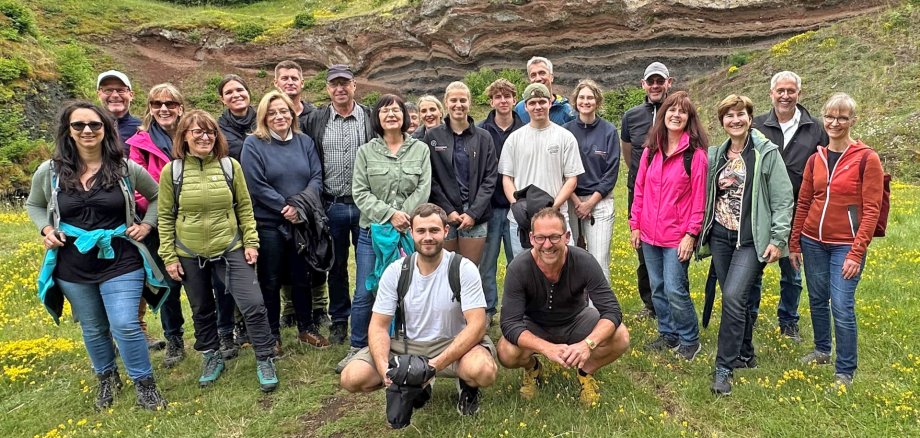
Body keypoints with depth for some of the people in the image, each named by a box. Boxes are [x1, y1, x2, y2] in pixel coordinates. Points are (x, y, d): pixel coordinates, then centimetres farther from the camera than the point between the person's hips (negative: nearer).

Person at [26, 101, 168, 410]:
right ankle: (107, 379, 41)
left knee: (125, 326, -7)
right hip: (72, 266, 3)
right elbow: (33, 205, 16)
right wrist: (46, 229, -2)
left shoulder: (126, 169, -6)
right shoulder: (50, 171, -2)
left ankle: (144, 384, 14)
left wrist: (146, 225, -3)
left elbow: (157, 196, 10)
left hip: (120, 261, -2)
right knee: (93, 330, 17)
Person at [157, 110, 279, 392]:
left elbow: (244, 207, 4)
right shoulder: (172, 171, -4)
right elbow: (165, 216, 1)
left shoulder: (230, 165, -3)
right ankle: (211, 358, 37)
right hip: (190, 255, 1)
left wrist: (251, 242, -2)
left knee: (253, 304, -6)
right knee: (202, 310, 15)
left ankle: (264, 361, 11)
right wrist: (169, 257, -1)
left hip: (230, 250, 0)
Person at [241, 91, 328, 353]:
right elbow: (256, 185, -11)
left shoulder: (305, 142, 9)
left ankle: (306, 329, 28)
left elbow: (317, 177, 2)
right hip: (268, 224, -3)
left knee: (302, 278, 12)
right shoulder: (253, 144, -3)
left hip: (303, 222, 3)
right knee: (271, 281, 7)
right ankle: (272, 335, 21)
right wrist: (285, 208, -16)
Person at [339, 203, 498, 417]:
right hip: (407, 345, 3)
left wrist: (436, 365, -32)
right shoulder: (395, 271, -6)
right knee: (352, 378, -17)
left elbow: (476, 325, -21)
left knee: (483, 371, -36)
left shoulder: (464, 269, -14)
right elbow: (379, 326, -5)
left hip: (454, 344, -3)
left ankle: (466, 386, 3)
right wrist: (384, 368, -25)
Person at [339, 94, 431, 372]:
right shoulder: (366, 152, 6)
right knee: (364, 294, 2)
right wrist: (389, 215, -13)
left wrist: (404, 218, -13)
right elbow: (360, 193, -1)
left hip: (408, 232, 0)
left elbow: (423, 189, -1)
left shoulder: (420, 149, 7)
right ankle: (357, 348, 17)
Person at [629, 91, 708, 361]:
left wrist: (691, 234, -12)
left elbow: (699, 197, -9)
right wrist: (635, 224, 6)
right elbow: (640, 189, 9)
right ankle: (668, 334, 30)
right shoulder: (651, 149, 6)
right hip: (649, 232, 5)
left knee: (675, 290, -5)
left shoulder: (695, 153, -8)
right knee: (657, 288, 13)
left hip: (677, 235, -5)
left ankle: (690, 340, 16)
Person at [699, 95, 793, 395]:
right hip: (721, 235, 5)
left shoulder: (767, 153, -6)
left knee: (734, 296, -16)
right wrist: (701, 233, 10)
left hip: (751, 239, -5)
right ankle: (745, 355, 30)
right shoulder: (716, 155, 9)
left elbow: (783, 199, -8)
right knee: (735, 298, 12)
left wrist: (778, 239, -12)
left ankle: (724, 368, -6)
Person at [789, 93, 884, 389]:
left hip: (846, 245, -5)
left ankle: (845, 372, 9)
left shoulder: (867, 158, -8)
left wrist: (857, 253, -15)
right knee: (817, 301, 15)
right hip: (813, 242, 5)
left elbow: (871, 210, -11)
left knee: (842, 308, -5)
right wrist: (794, 243, 9)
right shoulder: (815, 159, 6)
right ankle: (822, 350, 36)